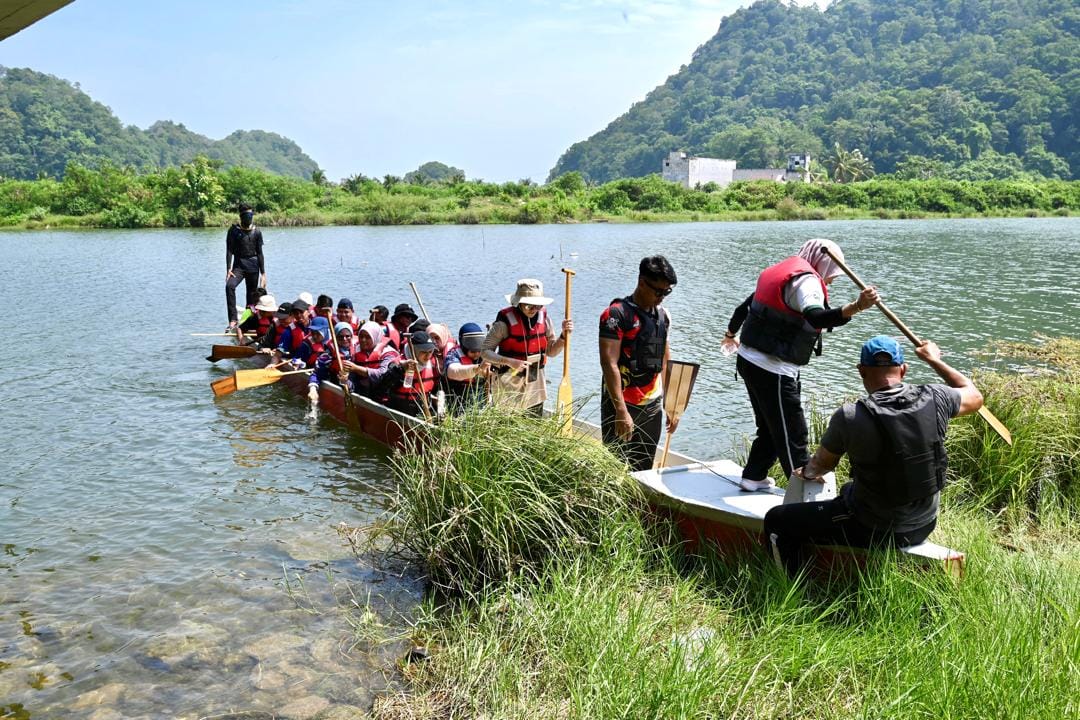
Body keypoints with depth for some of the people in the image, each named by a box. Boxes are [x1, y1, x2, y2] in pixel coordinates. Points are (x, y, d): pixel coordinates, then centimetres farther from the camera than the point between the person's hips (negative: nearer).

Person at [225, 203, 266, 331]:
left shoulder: (256, 232, 5)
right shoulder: (234, 230, 0)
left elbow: (259, 253, 8)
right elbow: (229, 250, -3)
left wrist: (263, 273, 5)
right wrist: (228, 269, -13)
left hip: (253, 265, 2)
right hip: (238, 265, -2)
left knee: (252, 296, 4)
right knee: (230, 286, -27)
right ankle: (233, 321, -29)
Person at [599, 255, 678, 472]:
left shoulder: (662, 315, 11)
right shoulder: (617, 314, -12)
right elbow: (609, 364, -18)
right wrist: (621, 411, -23)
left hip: (653, 409, 7)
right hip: (623, 407, -7)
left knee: (643, 471, 12)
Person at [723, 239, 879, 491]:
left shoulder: (779, 273, 17)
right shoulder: (806, 279, -13)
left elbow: (744, 307, 29)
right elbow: (815, 318, -34)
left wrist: (730, 335, 45)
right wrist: (856, 307, -47)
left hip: (749, 360, 10)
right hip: (774, 371, -10)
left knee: (770, 427, 23)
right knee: (792, 436, -4)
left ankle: (753, 477, 33)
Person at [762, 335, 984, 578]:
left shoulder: (851, 417, -25)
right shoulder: (935, 399, -13)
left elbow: (821, 465, -5)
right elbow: (975, 397, 12)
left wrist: (807, 473, 18)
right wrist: (935, 360, 21)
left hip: (875, 532, -6)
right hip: (924, 526, 6)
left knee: (776, 521, 7)